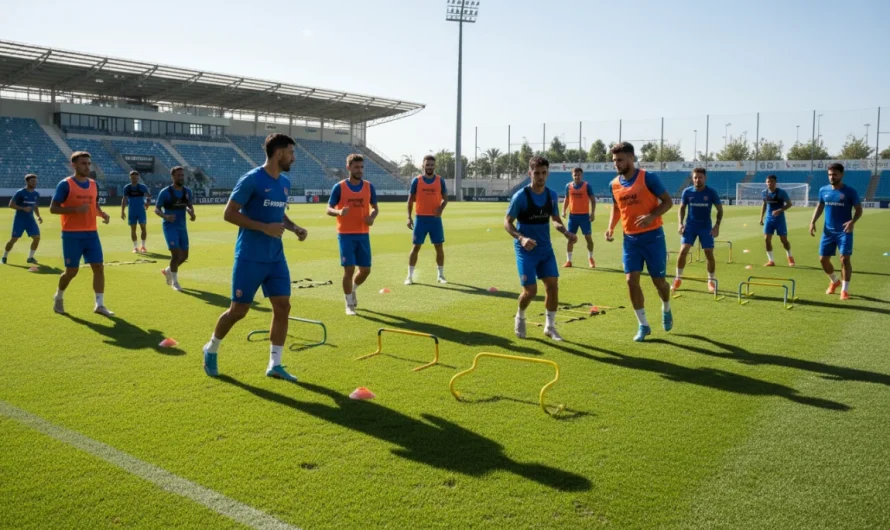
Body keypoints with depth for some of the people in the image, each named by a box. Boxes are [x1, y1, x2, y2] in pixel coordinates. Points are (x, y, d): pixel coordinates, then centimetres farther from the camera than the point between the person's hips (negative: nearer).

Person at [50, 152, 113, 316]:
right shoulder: (65, 185, -9)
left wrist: (103, 214, 0)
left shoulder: (94, 184, 9)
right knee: (72, 271, 2)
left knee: (99, 267, -3)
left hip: (91, 233, 5)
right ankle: (58, 297, 30)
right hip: (72, 235, -5)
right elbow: (53, 208, -11)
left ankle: (99, 305, 1)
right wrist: (76, 209, -24)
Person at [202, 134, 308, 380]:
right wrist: (264, 227, -22)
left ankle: (274, 365, 8)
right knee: (238, 310, 2)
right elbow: (229, 214, -14)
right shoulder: (251, 179, -13)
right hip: (250, 258, -7)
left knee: (283, 306, 0)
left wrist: (294, 227, 4)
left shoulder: (285, 183, 10)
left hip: (276, 257, 7)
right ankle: (211, 349, 28)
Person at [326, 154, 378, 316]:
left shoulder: (369, 186, 3)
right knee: (349, 269, -7)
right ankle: (349, 304, 10)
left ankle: (353, 290, 37)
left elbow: (375, 207, 13)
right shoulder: (339, 187, -5)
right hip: (346, 234, -3)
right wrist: (339, 212, -26)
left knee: (365, 270, 6)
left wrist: (372, 216, -11)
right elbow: (329, 209, -3)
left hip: (363, 234, 3)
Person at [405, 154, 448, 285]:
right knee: (416, 246, 0)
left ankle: (440, 275, 15)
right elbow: (410, 199, 3)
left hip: (435, 218, 1)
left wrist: (441, 208, -14)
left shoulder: (440, 180, 2)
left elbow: (445, 198, 7)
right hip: (420, 218, -1)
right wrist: (409, 217, -5)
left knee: (439, 246, 3)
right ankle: (410, 276, 7)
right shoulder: (416, 180, 0)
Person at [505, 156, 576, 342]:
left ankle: (550, 326, 14)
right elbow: (507, 223, -11)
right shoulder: (520, 196, -15)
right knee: (530, 290, -8)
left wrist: (566, 232, -5)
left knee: (553, 285, -1)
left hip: (545, 248, 5)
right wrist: (521, 238, -29)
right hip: (526, 249, -5)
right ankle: (520, 318, 23)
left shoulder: (552, 195, 1)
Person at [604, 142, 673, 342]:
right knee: (631, 281, -5)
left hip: (652, 237, -4)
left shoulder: (648, 178, -12)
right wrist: (611, 227, 1)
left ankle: (666, 309, 39)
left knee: (658, 281, 5)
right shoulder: (614, 184, 3)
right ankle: (643, 325, 9)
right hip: (630, 239, 4)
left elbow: (668, 202, -8)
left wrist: (651, 216, -26)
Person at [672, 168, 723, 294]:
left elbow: (720, 209, 1)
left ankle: (711, 280, 17)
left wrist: (717, 225, -10)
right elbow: (682, 208, 8)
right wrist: (680, 223, -6)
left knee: (709, 254, -2)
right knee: (683, 251, -11)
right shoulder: (687, 192, -5)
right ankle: (678, 278, 4)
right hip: (690, 226, 1)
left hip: (706, 227, -1)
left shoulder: (711, 192, -9)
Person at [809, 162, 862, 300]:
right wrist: (813, 221, 4)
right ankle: (834, 281, 33)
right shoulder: (823, 190, 4)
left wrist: (853, 221, -24)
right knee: (823, 258, 5)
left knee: (845, 258, -10)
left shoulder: (850, 192, -8)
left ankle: (845, 290, 4)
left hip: (844, 232, -4)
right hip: (828, 231, 4)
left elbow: (859, 209, -5)